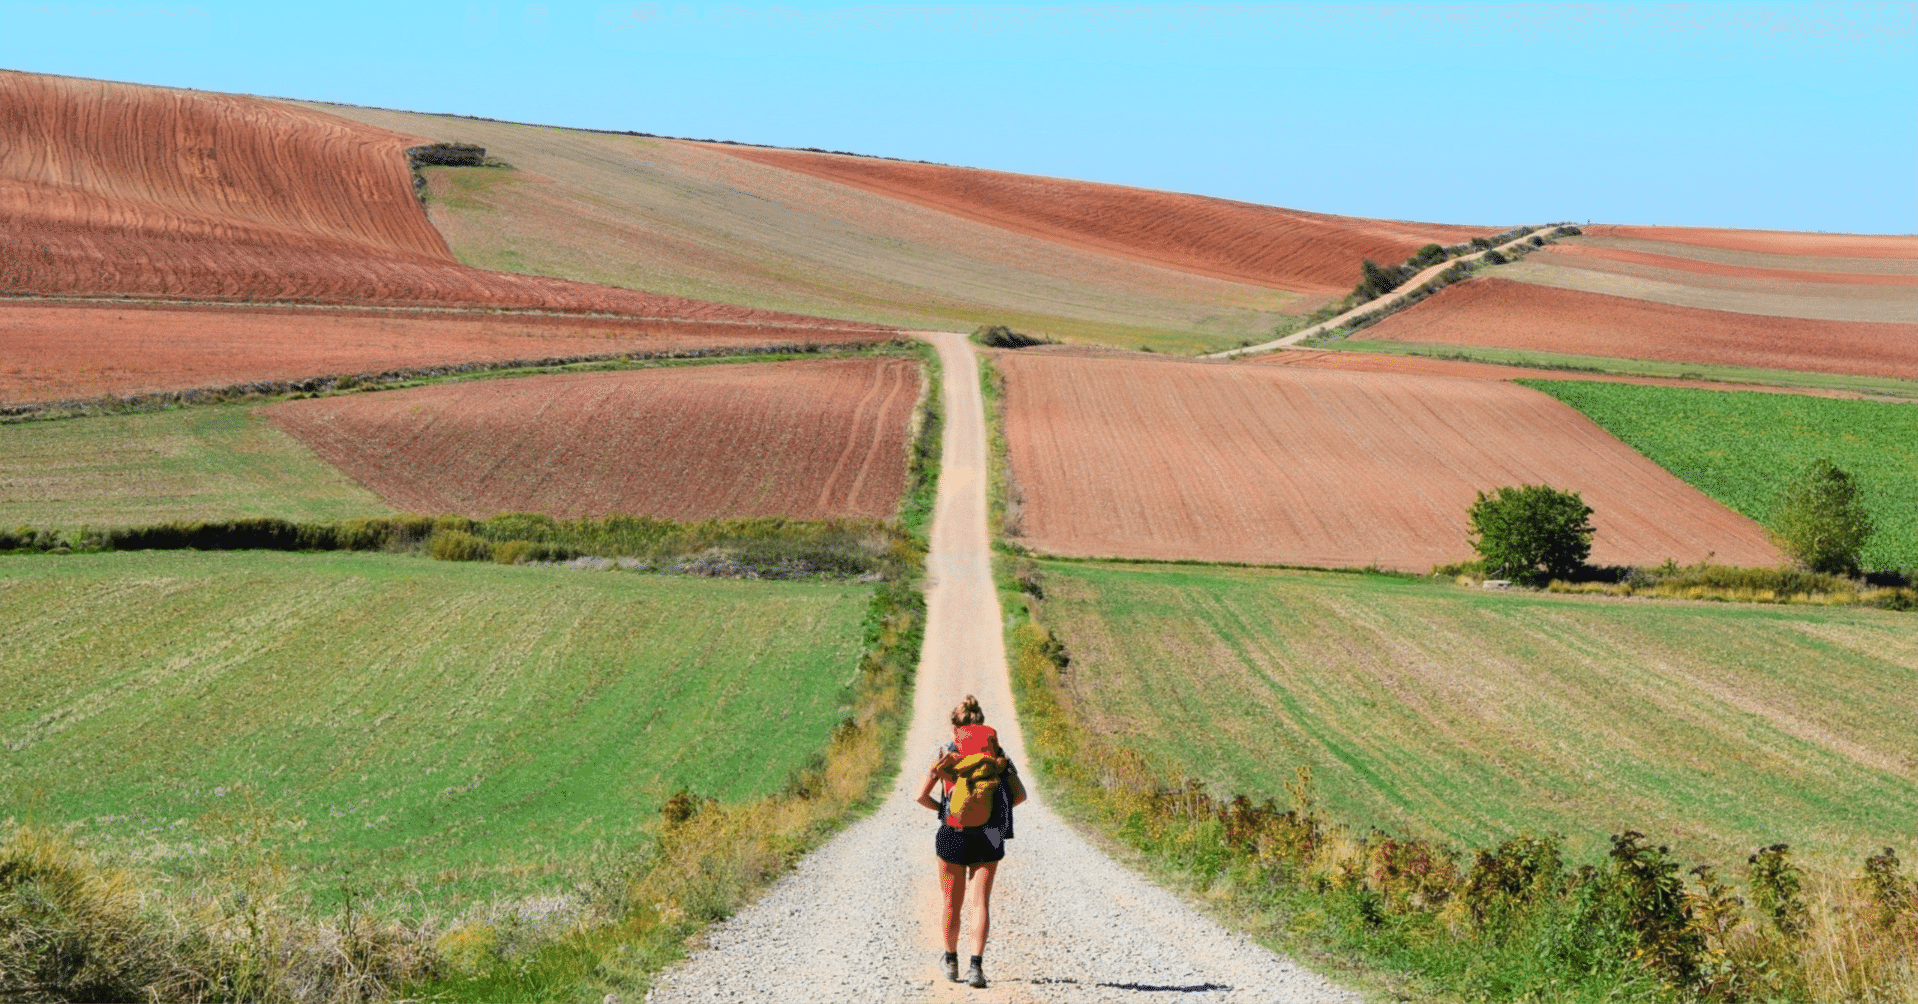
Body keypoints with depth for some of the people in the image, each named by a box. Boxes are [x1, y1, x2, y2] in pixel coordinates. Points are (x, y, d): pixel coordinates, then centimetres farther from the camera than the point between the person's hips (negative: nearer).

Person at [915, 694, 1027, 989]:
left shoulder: (946, 753, 2)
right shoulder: (997, 754, 7)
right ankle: (976, 965, -16)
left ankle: (951, 961, 30)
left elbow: (922, 795, -3)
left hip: (952, 833, -1)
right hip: (989, 836, 1)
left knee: (953, 904, 15)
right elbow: (1020, 794, 3)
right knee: (981, 903, -1)